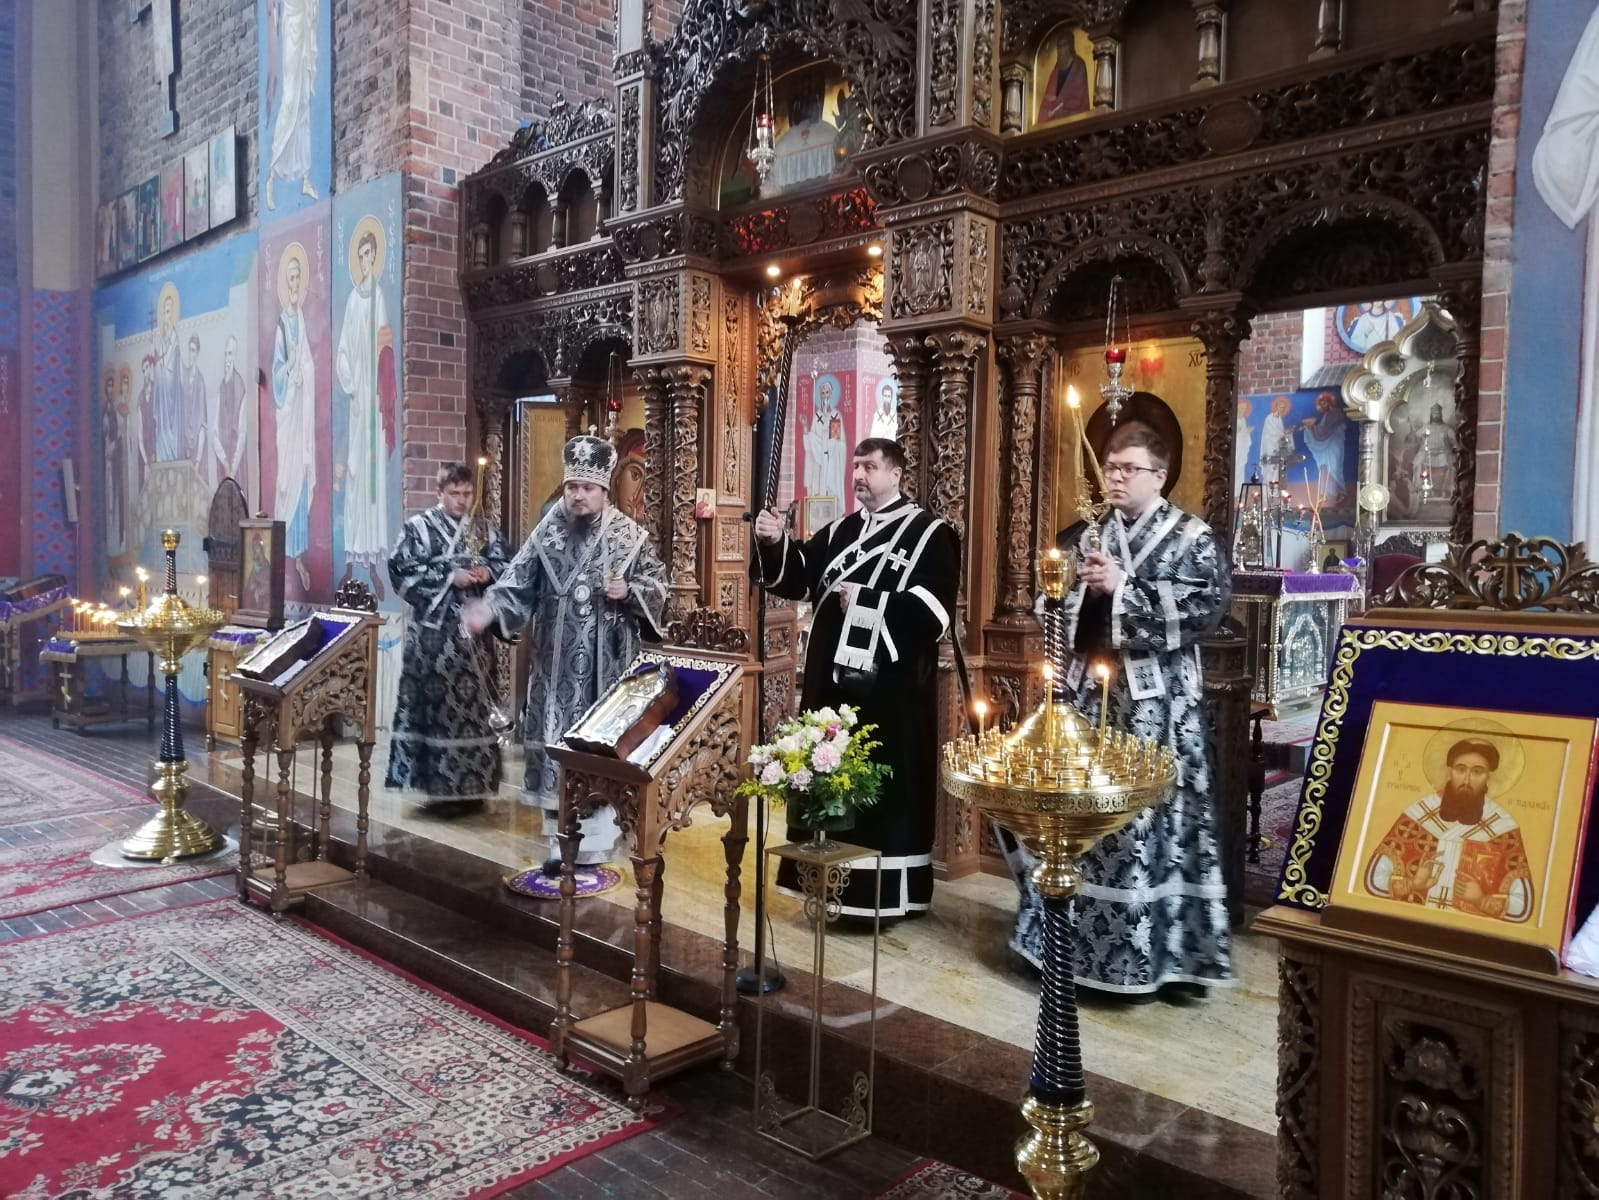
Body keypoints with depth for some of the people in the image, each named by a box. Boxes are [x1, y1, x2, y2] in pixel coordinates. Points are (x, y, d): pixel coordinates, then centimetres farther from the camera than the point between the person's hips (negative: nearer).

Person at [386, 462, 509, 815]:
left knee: (475, 702, 6)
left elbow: (505, 567, 15)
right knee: (437, 703, -4)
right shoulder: (419, 527, -1)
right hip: (434, 632, -4)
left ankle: (471, 784, 15)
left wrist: (488, 572, -8)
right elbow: (402, 571, -9)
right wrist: (451, 577, -16)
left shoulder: (485, 529, 11)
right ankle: (438, 786, 3)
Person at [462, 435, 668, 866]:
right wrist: (489, 609, -20)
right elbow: (519, 584, -3)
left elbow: (657, 582, 5)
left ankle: (597, 836, 12)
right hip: (556, 662, 2)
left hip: (607, 664, -2)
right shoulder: (546, 534, 2)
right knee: (555, 736, 4)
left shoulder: (630, 535, -1)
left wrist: (629, 592, -15)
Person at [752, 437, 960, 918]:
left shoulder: (931, 535, -4)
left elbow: (932, 612, -14)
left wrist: (863, 603, -14)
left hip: (890, 688, -6)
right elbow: (798, 576, 5)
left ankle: (889, 891, 11)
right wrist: (775, 544, -13)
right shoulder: (839, 531, 14)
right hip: (833, 680, 6)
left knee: (885, 787, 0)